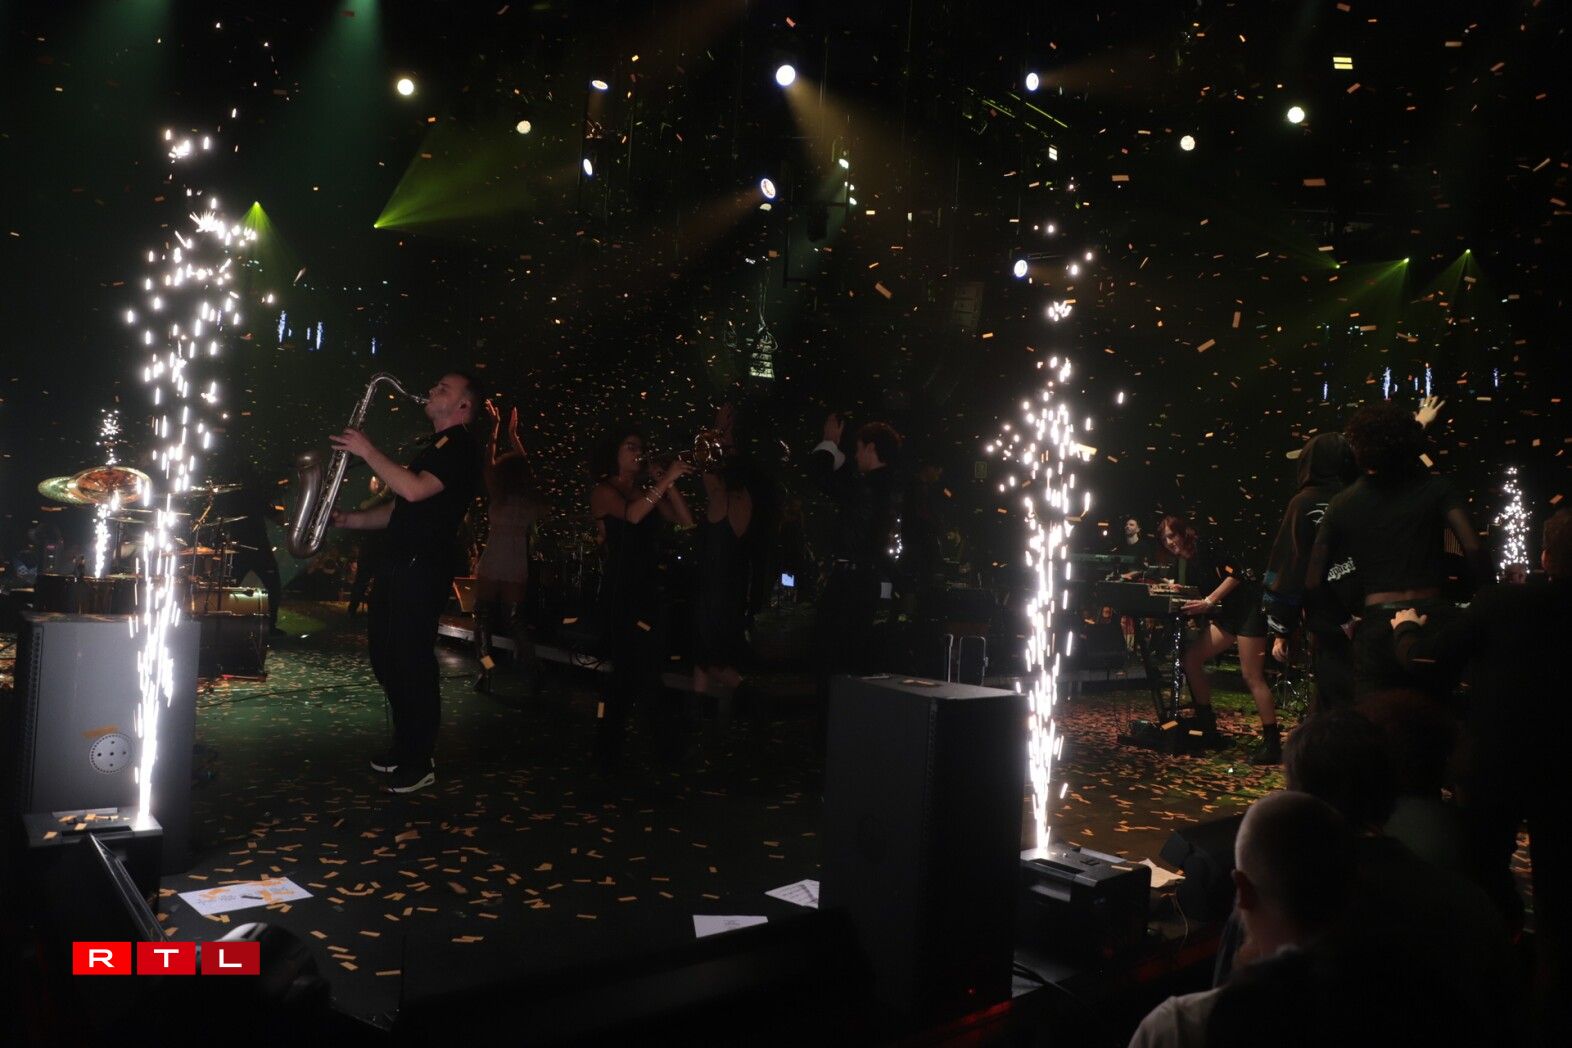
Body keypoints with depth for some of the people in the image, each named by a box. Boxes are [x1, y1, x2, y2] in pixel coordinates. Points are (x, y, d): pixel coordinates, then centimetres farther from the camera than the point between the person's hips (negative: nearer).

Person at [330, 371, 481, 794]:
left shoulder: (459, 447, -9)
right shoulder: (436, 447, 23)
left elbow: (414, 490, -24)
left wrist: (367, 451, -17)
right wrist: (352, 519, 14)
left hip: (421, 570, -10)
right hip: (398, 565, 10)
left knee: (413, 662, -7)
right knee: (388, 658, 14)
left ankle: (420, 762, 2)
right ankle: (405, 747, 25)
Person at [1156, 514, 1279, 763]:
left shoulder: (1205, 548, -12)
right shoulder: (1181, 563, 12)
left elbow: (1234, 574, -20)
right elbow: (1185, 595, 13)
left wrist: (1208, 602, -25)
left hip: (1247, 609, -9)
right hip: (1225, 615, 9)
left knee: (1251, 676, -12)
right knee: (1191, 658, 1)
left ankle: (1272, 742, -9)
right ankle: (1206, 724, 10)